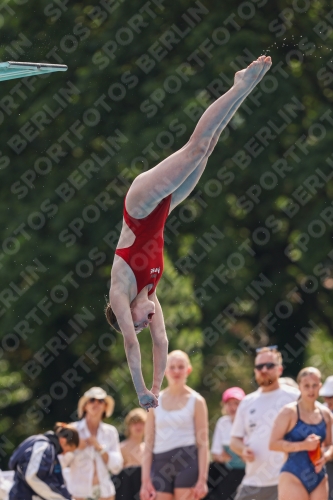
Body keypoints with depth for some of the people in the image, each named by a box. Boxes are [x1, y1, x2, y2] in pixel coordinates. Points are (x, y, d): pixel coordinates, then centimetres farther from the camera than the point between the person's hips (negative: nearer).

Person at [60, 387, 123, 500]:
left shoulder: (110, 432, 8)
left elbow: (117, 467, 3)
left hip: (104, 491, 3)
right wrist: (76, 448, -17)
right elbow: (62, 462, -4)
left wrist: (100, 448, -7)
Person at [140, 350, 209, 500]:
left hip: (186, 464, -3)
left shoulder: (196, 401, 4)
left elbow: (203, 443, -1)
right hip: (161, 464, 3)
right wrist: (145, 480, 0)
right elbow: (148, 444, 9)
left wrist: (202, 479, -10)